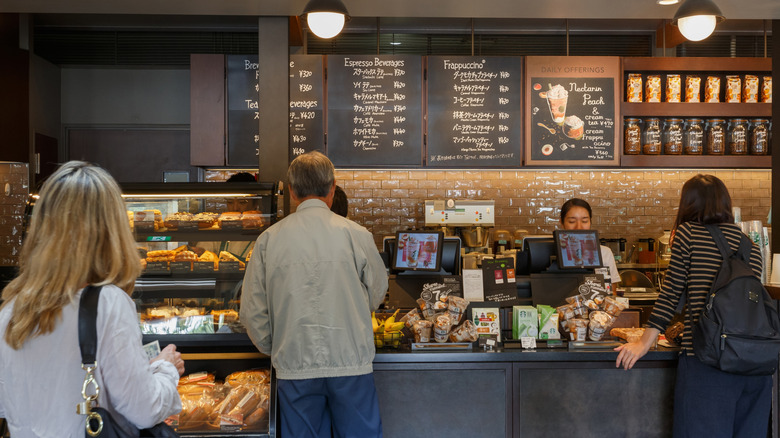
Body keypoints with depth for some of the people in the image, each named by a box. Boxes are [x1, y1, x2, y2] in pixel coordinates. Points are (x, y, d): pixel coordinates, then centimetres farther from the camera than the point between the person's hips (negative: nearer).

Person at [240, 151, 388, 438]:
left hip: (294, 364, 1)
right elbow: (377, 294, 8)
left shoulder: (269, 239, -3)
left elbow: (252, 312, 2)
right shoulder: (356, 235, -6)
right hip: (350, 361, -1)